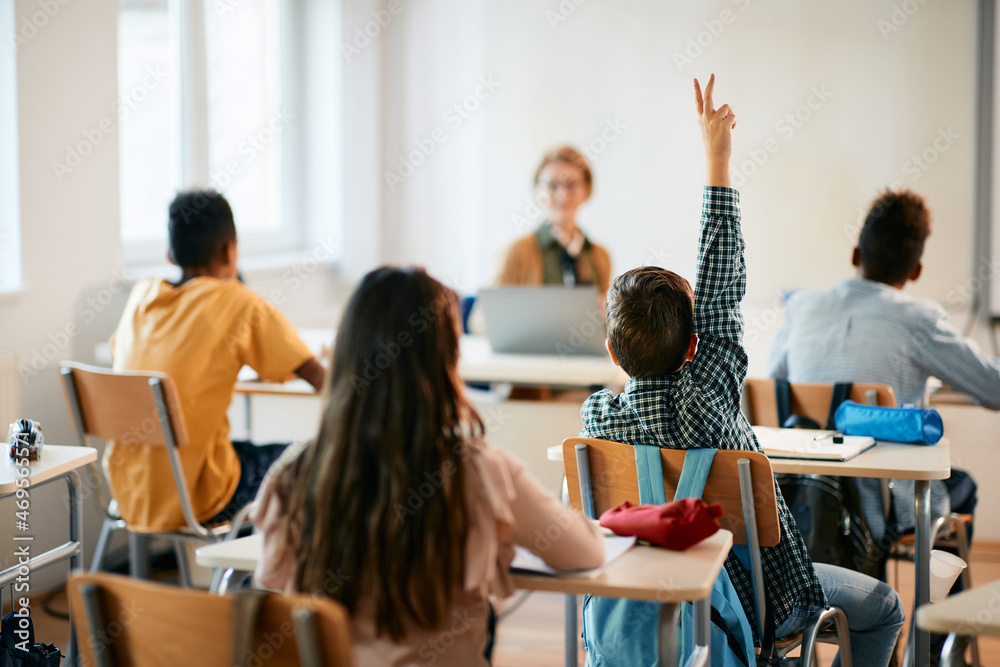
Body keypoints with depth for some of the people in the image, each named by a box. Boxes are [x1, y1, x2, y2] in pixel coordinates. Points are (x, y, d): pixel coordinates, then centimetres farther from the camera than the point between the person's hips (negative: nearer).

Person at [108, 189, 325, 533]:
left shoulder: (141, 295, 4)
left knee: (247, 451, 32)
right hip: (192, 497, -6)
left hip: (127, 494, 6)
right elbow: (321, 379, -9)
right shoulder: (238, 303, -10)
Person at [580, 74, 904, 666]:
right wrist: (719, 160, -17)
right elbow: (721, 291, -23)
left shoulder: (597, 416, -16)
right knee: (885, 607, 18)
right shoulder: (705, 398, -29)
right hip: (754, 608, -5)